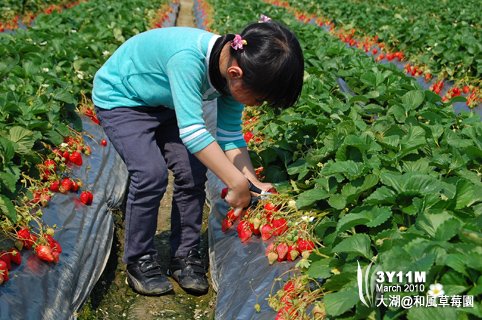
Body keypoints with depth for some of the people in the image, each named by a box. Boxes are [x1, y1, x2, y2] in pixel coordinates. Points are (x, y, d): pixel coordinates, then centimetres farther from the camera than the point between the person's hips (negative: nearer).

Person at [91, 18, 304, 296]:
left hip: (163, 103, 6)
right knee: (151, 174, -22)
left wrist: (252, 181, -18)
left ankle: (185, 256, 8)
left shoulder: (235, 70, -16)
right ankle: (139, 261, -1)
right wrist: (238, 182, -42)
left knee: (193, 172, -9)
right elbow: (192, 131, -43)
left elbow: (231, 135, -9)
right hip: (120, 98, -6)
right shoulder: (188, 59, -40)